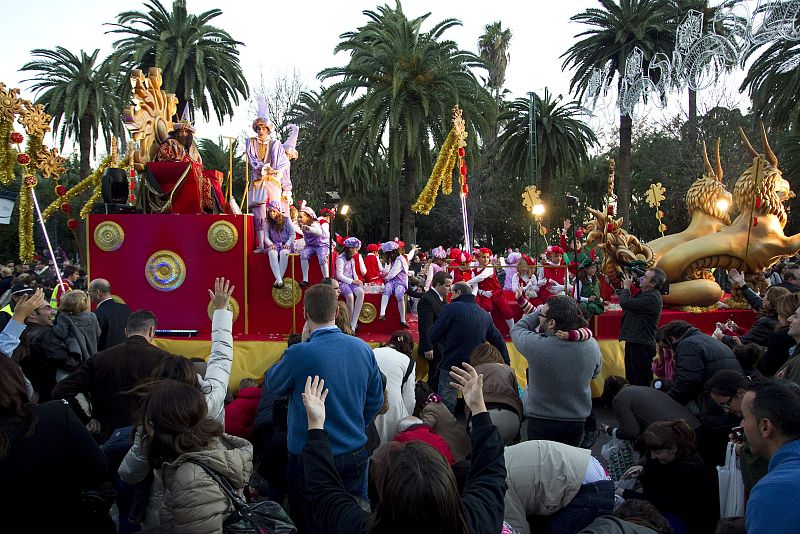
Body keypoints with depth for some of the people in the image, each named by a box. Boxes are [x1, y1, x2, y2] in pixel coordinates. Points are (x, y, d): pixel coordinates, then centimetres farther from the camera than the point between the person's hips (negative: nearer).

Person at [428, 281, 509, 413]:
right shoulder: (485, 314, 9)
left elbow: (433, 337, -10)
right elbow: (498, 340, 14)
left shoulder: (452, 308, -8)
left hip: (452, 365, -5)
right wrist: (506, 365, 21)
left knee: (447, 403, 1)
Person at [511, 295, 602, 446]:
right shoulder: (592, 345, -14)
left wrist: (538, 312, -6)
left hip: (540, 423, -3)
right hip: (577, 421, 4)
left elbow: (517, 329, -5)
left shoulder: (536, 345, -27)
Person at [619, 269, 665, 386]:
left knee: (641, 382, -4)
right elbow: (629, 305, 20)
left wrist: (626, 287, -8)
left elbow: (625, 303, -26)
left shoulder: (652, 298, -19)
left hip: (642, 346, -10)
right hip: (633, 342, 10)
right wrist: (624, 288, 9)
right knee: (631, 379, 18)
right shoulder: (644, 294, 14)